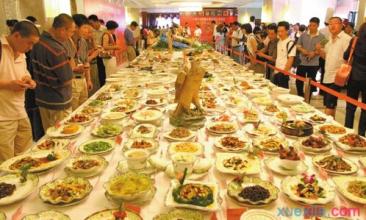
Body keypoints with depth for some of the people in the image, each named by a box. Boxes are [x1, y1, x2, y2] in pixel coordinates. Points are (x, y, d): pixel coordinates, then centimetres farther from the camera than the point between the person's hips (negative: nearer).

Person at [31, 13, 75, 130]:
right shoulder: (57, 50, -27)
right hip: (58, 103, -8)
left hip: (42, 98, 9)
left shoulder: (38, 41, 1)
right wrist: (70, 66, -2)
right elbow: (66, 79, -20)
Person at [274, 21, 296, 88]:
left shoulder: (290, 43, -12)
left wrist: (285, 71, -17)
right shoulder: (279, 42, 11)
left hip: (283, 72, -8)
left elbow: (290, 59, -15)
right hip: (276, 71, 8)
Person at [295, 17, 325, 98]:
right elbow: (297, 45, 7)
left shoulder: (321, 37, -4)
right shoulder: (303, 35, 3)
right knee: (298, 81, 8)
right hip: (302, 62, 3)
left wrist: (314, 53, -20)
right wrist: (302, 50, -13)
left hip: (314, 63, -2)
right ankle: (300, 97, 28)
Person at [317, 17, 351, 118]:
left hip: (337, 78, -8)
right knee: (328, 105, 14)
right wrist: (319, 50, 2)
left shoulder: (346, 39, -11)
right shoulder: (330, 39, 13)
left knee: (330, 105, -9)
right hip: (327, 76, 8)